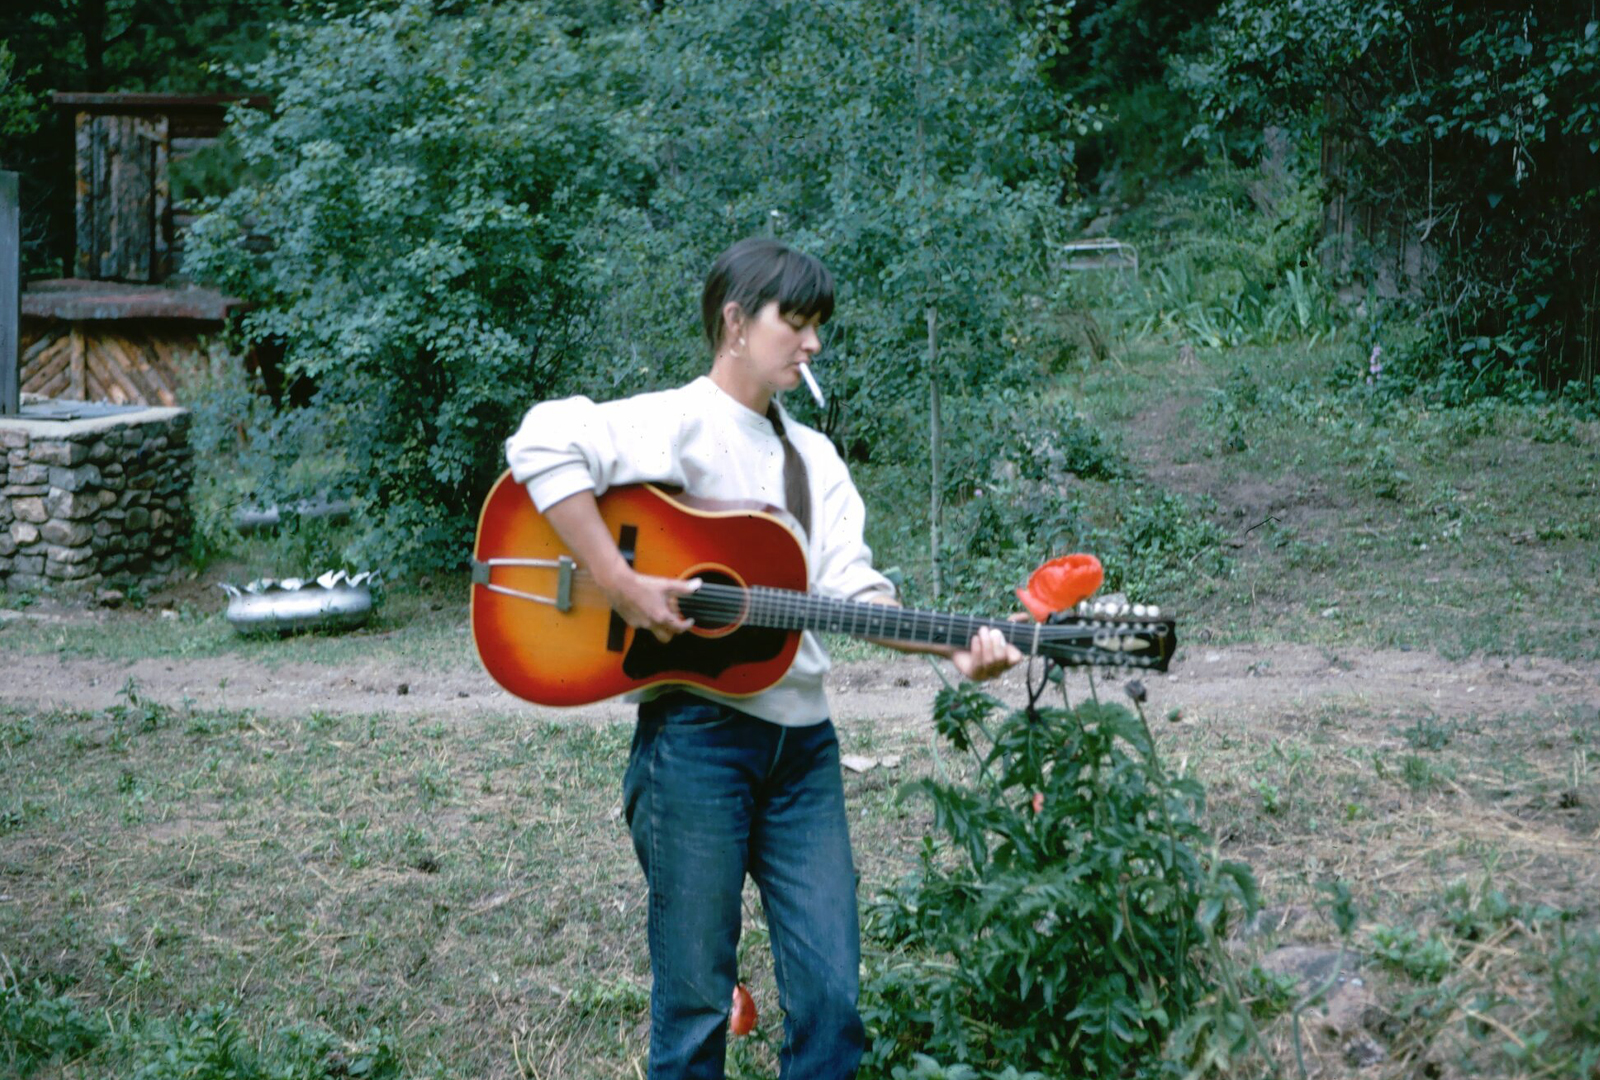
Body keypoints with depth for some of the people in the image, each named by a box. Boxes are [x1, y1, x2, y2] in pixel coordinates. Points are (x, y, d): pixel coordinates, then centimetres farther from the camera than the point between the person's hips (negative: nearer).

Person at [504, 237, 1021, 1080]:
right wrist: (619, 585, -26)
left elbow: (852, 589, 5)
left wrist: (955, 645, -12)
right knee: (696, 1003, 3)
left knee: (831, 995, 7)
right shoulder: (680, 423, -8)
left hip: (801, 740, 6)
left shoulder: (814, 458, 15)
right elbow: (543, 441, -23)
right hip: (697, 733, -6)